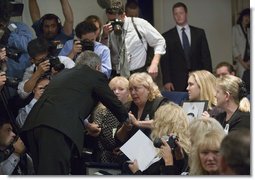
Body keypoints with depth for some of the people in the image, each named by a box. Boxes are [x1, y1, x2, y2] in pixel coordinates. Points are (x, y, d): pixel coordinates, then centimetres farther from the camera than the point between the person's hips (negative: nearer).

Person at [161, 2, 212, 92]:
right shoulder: (167, 36, 7)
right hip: (177, 82, -1)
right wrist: (167, 81, -7)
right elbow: (165, 61, 3)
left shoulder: (199, 33, 11)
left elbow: (206, 56, 9)